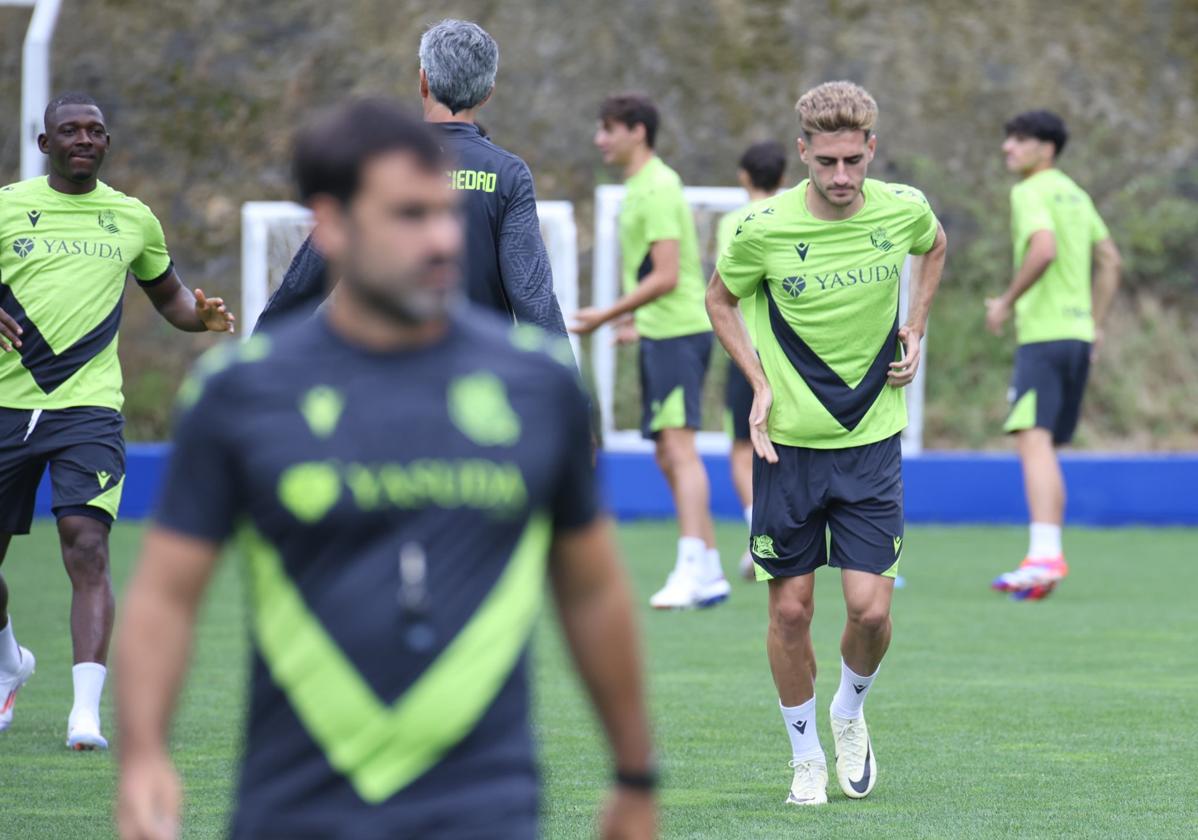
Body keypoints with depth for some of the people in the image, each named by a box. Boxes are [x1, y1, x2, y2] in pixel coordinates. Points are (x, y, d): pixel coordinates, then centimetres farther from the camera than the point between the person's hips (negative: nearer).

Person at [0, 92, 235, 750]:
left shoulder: (133, 219, 10)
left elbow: (167, 293, 25)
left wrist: (200, 315, 3)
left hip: (88, 407, -1)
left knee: (87, 548, -17)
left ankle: (87, 710, -21)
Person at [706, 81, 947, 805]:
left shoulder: (903, 209, -8)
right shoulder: (764, 229, -14)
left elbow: (935, 246, 18)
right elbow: (720, 299, 6)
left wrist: (914, 331, 7)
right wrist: (760, 383, -5)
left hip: (872, 440, 1)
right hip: (789, 442, -1)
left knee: (870, 608, -6)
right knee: (791, 610, 2)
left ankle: (851, 713, 25)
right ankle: (806, 758, 20)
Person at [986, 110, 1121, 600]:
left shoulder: (1030, 193, -8)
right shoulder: (1075, 194, 19)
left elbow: (1044, 249, -24)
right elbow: (1109, 260, 23)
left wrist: (1006, 302, -12)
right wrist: (1095, 327, 24)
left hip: (1043, 334, -9)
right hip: (1078, 332, 9)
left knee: (1033, 440, -17)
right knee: (1043, 446, 13)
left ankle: (1045, 555, -30)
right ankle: (1043, 562, 13)